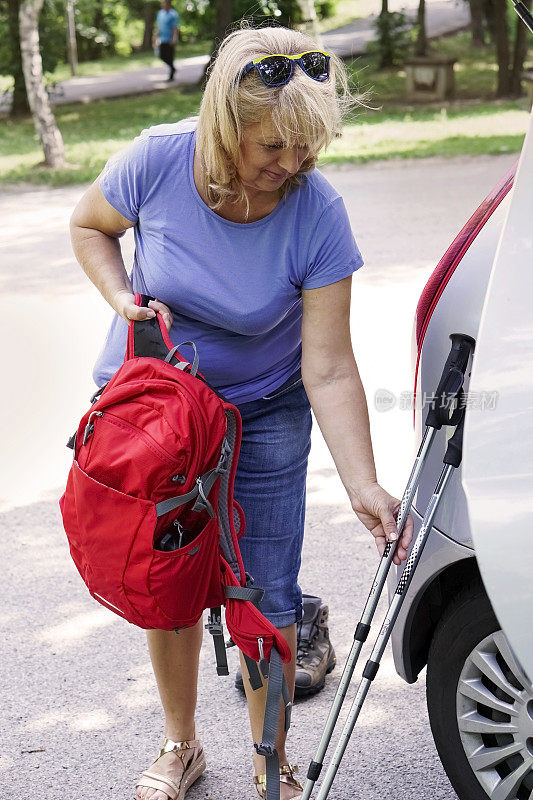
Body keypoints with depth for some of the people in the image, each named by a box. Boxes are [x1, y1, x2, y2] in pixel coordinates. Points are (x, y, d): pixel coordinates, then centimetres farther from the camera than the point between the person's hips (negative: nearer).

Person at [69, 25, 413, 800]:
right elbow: (89, 226, 1)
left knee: (267, 602, 1)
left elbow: (329, 370, -23)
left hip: (261, 416, -1)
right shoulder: (158, 161, -22)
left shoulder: (318, 214, -24)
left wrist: (362, 484, -31)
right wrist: (124, 298, -17)